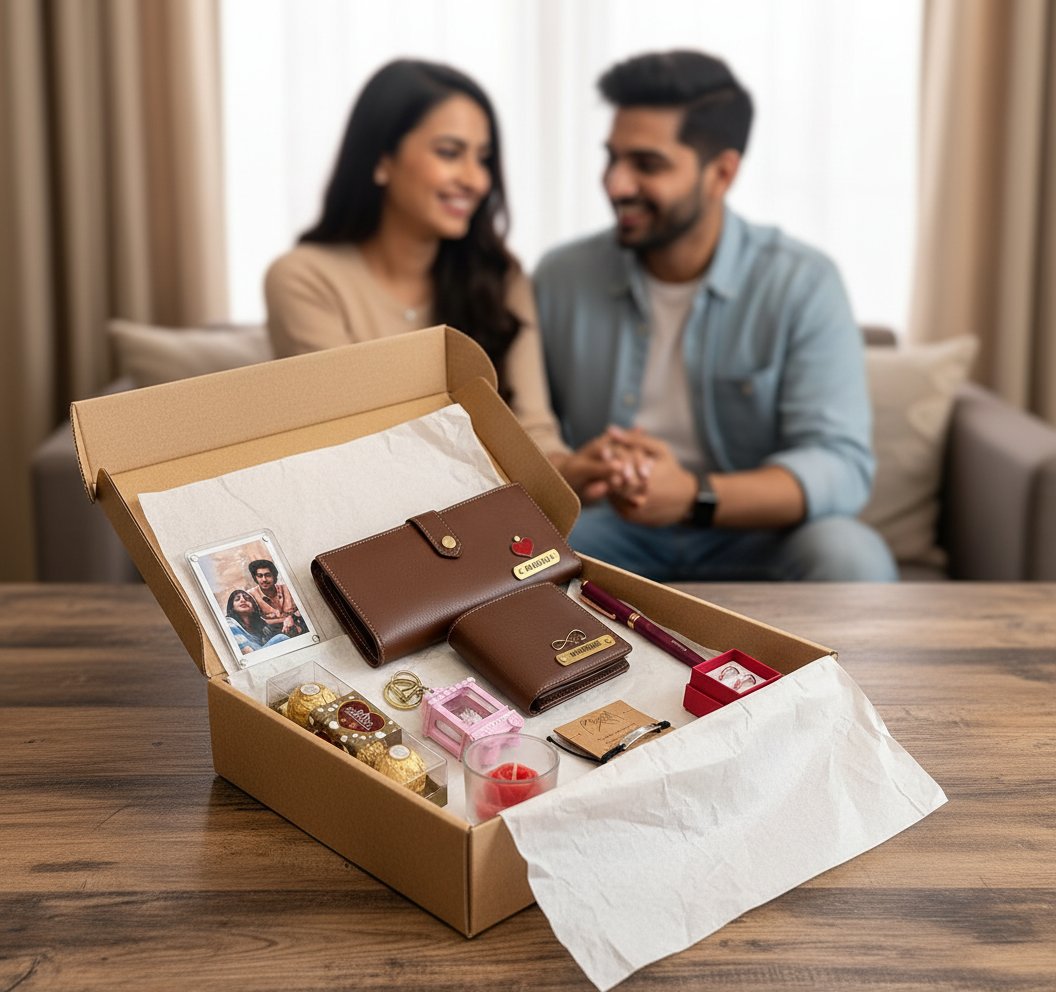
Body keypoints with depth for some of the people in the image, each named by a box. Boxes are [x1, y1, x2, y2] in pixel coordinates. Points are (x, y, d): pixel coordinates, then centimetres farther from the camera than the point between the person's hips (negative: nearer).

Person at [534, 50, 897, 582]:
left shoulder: (803, 284, -7)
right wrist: (558, 471, -25)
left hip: (755, 536, 0)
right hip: (610, 531, 1)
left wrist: (693, 496, -33)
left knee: (853, 559, -32)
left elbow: (842, 465, -16)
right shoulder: (559, 278, 1)